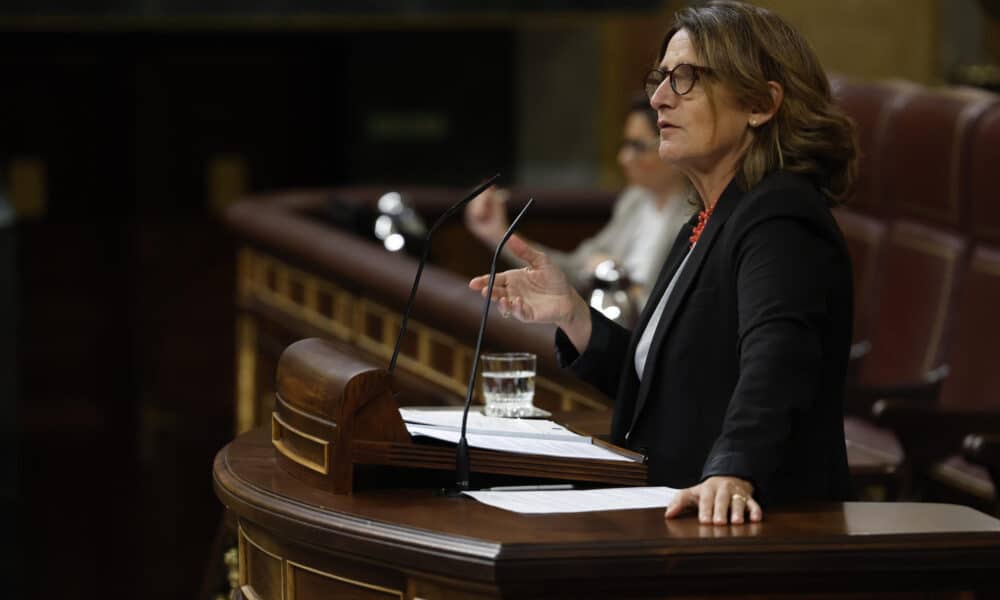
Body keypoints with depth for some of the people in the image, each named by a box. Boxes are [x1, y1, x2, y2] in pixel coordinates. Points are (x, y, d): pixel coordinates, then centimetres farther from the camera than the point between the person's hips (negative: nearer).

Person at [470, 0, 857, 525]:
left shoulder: (782, 221, -12)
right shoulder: (705, 228, 18)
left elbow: (774, 363, -31)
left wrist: (732, 474, -47)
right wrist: (571, 315, 9)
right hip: (678, 527, 9)